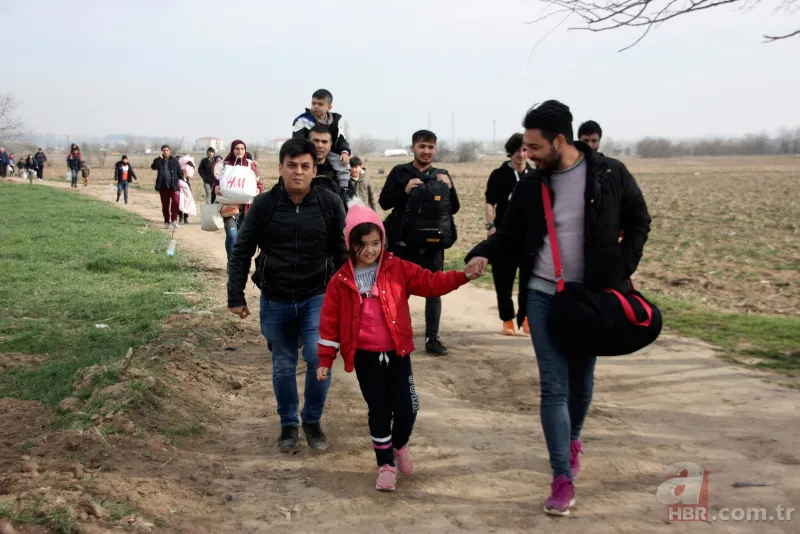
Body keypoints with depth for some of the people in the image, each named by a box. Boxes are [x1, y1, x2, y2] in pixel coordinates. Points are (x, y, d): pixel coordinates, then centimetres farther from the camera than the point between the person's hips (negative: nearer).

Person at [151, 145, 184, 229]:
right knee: (165, 205, 7)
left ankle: (174, 220, -6)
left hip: (174, 186, -1)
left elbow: (179, 172, 8)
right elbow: (153, 167, -14)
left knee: (175, 202, -17)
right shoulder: (158, 161, 6)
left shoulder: (174, 161, 7)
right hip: (163, 186, 1)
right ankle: (167, 221, 18)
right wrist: (160, 158, -19)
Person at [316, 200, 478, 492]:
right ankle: (386, 464, 23)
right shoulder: (342, 280, -2)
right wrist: (325, 360, -1)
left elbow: (430, 282, -6)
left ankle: (400, 446, 33)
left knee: (407, 408, 1)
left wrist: (463, 275, -21)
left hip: (397, 353, 1)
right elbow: (331, 321, 0)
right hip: (365, 357, -1)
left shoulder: (398, 269, -1)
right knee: (379, 411, 6)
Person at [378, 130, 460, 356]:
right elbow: (384, 202, -4)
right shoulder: (399, 172, 1)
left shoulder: (442, 175, 8)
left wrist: (449, 188, -13)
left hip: (433, 243, 2)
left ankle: (432, 338, 13)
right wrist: (404, 191, -20)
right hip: (404, 242, -2)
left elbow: (454, 208, 5)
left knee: (434, 291, 5)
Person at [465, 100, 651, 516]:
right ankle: (562, 478, 0)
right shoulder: (531, 186, -1)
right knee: (553, 385, -4)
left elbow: (638, 223, 2)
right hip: (543, 296, 1)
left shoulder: (611, 175, -7)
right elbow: (510, 234, 6)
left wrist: (621, 273, -8)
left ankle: (573, 440, 44)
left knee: (580, 380, 15)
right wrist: (483, 254, -13)